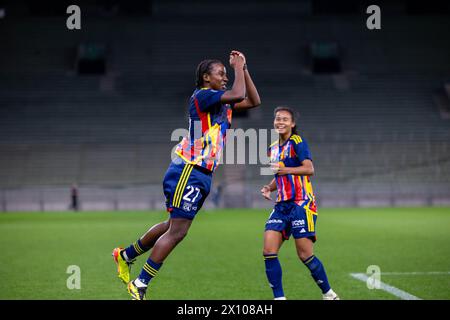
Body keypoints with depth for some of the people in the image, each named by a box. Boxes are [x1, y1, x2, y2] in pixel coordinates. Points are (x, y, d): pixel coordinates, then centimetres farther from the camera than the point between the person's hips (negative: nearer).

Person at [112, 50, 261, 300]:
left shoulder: (222, 102, 16)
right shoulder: (201, 96, -11)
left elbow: (254, 101, 22)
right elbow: (238, 94, -23)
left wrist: (243, 69, 14)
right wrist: (238, 67, -7)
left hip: (201, 175, 10)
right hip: (189, 172, -10)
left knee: (173, 226, 18)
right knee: (177, 231, -11)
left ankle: (126, 255, 33)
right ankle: (139, 285, -5)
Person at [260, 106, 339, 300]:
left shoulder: (297, 142, -5)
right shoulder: (273, 149, 17)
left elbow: (309, 169, -16)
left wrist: (285, 170, -27)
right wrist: (270, 188, 8)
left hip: (301, 203, -7)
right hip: (282, 205, 7)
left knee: (305, 255, -8)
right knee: (269, 251, -8)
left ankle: (329, 295, 10)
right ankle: (279, 297, -3)